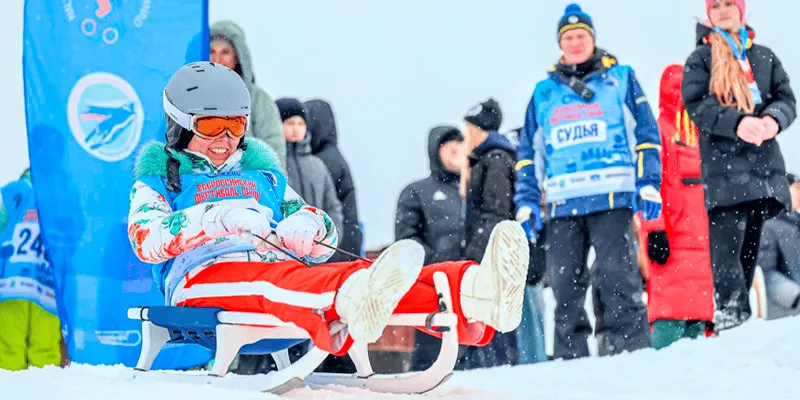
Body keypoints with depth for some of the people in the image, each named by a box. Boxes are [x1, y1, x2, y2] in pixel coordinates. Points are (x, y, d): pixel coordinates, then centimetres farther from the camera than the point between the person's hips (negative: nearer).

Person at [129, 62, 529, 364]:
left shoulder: (261, 172, 33)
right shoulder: (160, 175, 21)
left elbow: (324, 237, 23)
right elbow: (145, 239, -2)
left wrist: (306, 229, -4)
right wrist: (217, 219, -17)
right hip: (203, 276, -5)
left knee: (355, 273, -28)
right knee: (278, 282, -42)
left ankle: (474, 294, -56)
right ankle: (353, 302, -78)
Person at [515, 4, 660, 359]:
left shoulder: (620, 79, 12)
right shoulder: (544, 92, 19)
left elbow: (646, 133, 8)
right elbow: (528, 152, 20)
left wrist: (649, 184, -4)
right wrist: (526, 201, 9)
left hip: (612, 198, -3)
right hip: (562, 204, 3)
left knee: (617, 276, -12)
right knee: (565, 284, 0)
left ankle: (631, 352, -10)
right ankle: (569, 359, 4)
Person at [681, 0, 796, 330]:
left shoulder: (763, 56, 18)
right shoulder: (700, 59, 8)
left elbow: (786, 98, 12)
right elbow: (697, 104, -6)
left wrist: (773, 119, -13)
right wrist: (737, 123, -21)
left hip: (764, 165, 4)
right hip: (723, 169, -4)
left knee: (749, 246, 5)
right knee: (726, 245, -14)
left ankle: (742, 318, 9)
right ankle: (732, 316, -16)